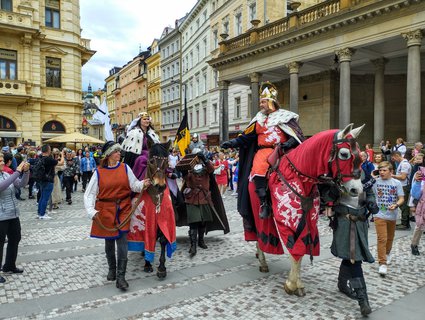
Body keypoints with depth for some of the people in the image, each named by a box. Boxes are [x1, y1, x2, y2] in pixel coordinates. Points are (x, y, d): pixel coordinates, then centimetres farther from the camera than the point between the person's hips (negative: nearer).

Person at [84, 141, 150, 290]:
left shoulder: (125, 168, 0)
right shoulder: (99, 172, -2)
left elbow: (134, 185, -1)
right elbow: (90, 193, -3)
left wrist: (142, 184, -22)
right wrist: (91, 211, -15)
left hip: (123, 210, 0)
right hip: (105, 210, 1)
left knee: (122, 242, -7)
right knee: (109, 242, 14)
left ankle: (120, 277, 2)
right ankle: (112, 269, 38)